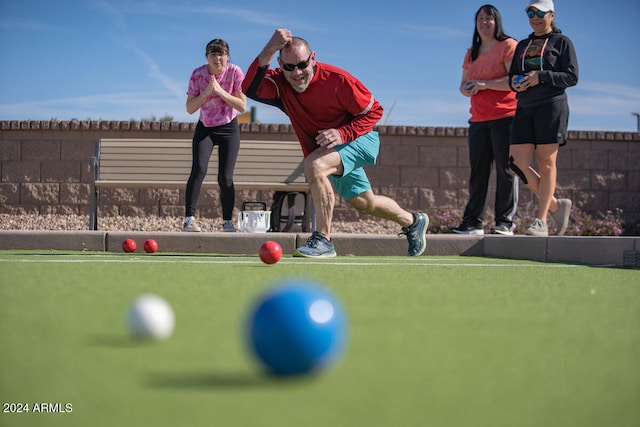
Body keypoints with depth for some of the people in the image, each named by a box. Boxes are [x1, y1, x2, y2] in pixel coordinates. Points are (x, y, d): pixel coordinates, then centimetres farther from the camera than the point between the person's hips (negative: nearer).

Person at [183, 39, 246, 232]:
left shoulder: (235, 72, -14)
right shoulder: (198, 74, -13)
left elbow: (242, 106, -16)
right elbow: (190, 109, -13)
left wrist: (221, 92, -26)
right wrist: (206, 92, -26)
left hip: (228, 129, 0)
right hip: (205, 129, 0)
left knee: (225, 177, -7)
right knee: (198, 169, -20)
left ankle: (227, 222, 6)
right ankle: (189, 219, -23)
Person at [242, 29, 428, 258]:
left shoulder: (337, 80, -27)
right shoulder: (280, 83, -17)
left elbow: (373, 110, -17)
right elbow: (250, 89, -39)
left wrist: (342, 133, -33)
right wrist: (270, 50, -49)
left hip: (358, 139, -6)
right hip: (328, 150, 6)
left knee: (314, 164, -34)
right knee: (364, 203, 21)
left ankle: (323, 240, -27)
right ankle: (412, 222, 49)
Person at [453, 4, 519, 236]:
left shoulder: (508, 46, -3)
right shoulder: (472, 53, 19)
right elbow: (463, 85, 23)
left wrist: (484, 84, -17)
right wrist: (467, 88, -1)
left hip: (505, 116, -6)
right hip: (479, 119, 6)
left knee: (505, 169, -6)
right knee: (477, 169, 3)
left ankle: (505, 222, -4)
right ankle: (473, 221, 3)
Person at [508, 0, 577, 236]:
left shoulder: (562, 42, 5)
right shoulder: (522, 46, 21)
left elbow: (572, 77, -3)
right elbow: (512, 75, 21)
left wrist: (542, 76, -16)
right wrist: (515, 82, -3)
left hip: (551, 105, -5)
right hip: (524, 108, 5)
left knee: (546, 162, -6)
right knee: (518, 163, -6)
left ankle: (541, 220, -4)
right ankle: (556, 205, 9)